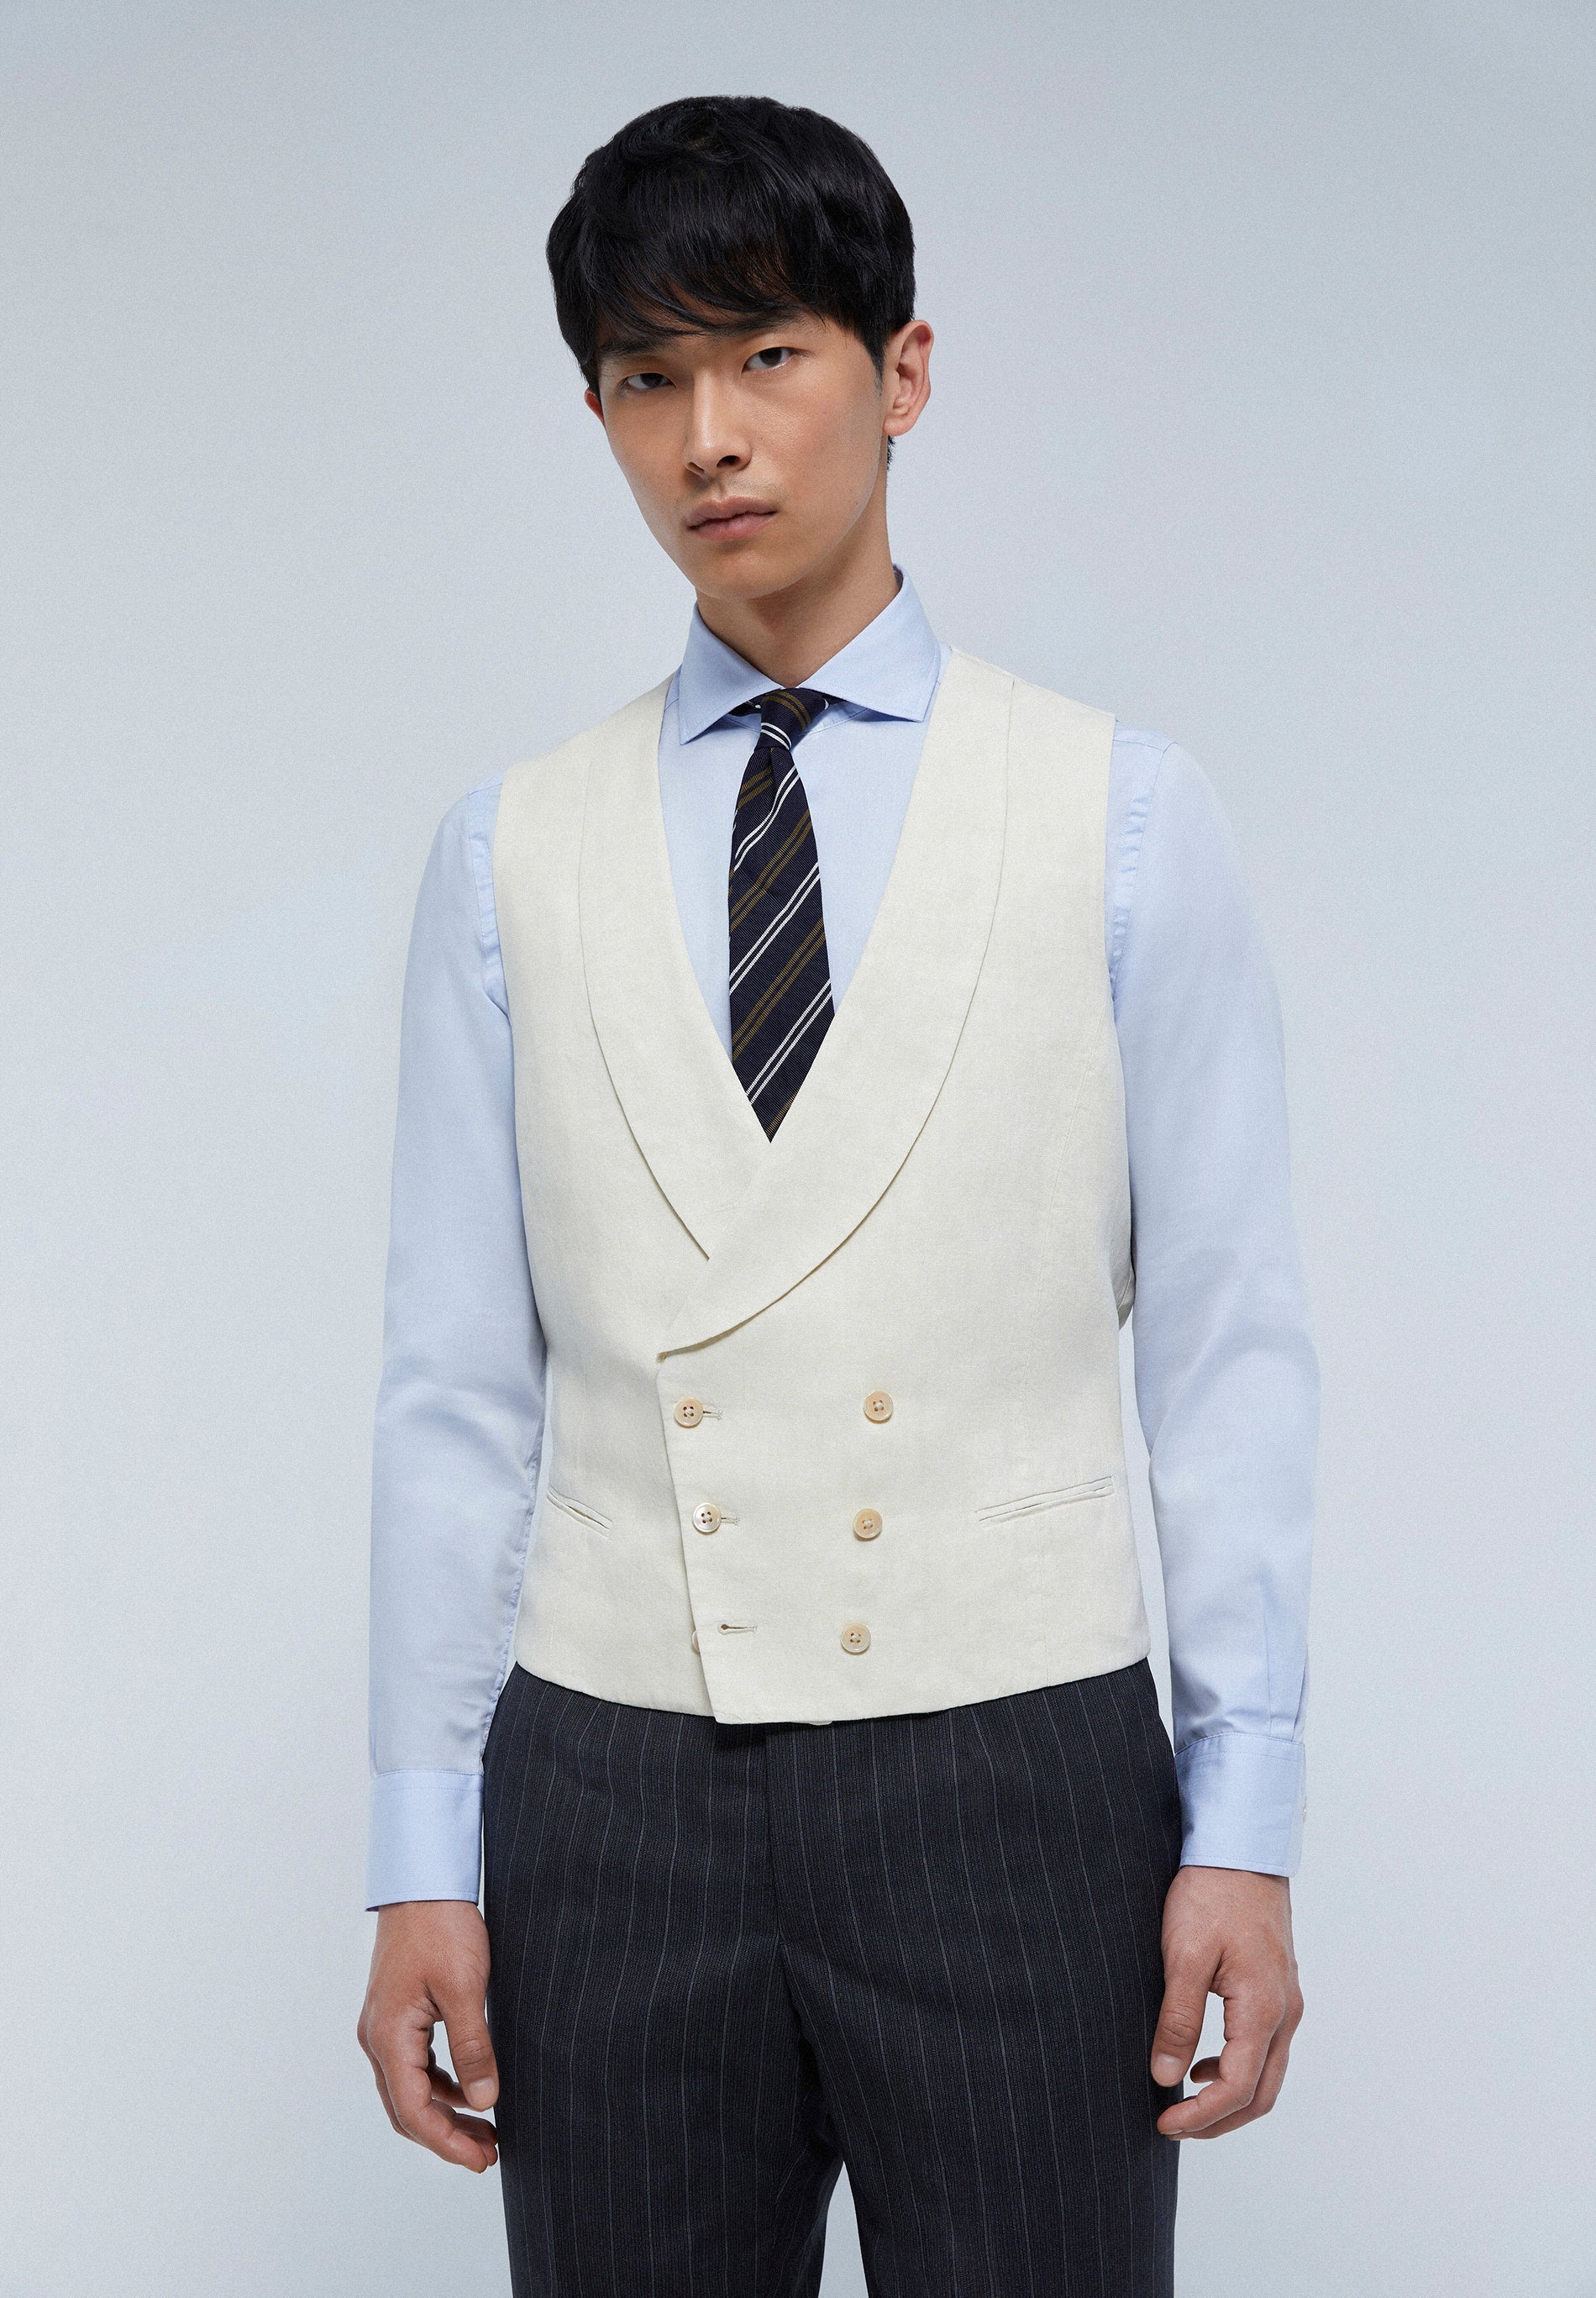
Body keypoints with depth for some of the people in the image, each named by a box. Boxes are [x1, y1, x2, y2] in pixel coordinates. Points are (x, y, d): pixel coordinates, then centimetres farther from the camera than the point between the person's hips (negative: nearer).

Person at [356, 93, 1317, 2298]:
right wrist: (424, 1856, 3)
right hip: (612, 1800, 2)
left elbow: (1229, 1350, -1)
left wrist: (1247, 1829, -5)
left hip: (1012, 1784, -1)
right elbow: (458, 1384, 5)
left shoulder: (1123, 816, 1)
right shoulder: (512, 853, 6)